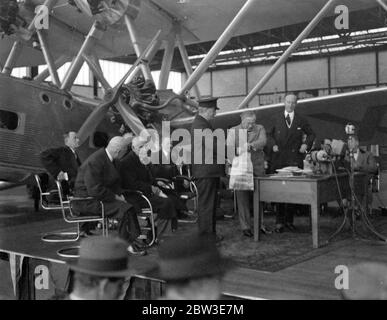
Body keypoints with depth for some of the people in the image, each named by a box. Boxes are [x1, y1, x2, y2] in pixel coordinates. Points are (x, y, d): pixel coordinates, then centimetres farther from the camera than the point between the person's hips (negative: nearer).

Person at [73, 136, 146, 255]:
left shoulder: (108, 158, 7)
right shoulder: (95, 162, -23)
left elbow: (115, 182, 18)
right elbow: (95, 190, -27)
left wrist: (120, 194, 1)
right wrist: (115, 197, -19)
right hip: (87, 200, -10)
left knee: (130, 204, -1)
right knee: (125, 209, -22)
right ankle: (129, 244, -9)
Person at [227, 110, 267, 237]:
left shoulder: (260, 129, 10)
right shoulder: (233, 131, 5)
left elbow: (263, 141, -11)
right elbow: (230, 150, -6)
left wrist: (251, 145, -31)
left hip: (257, 169, 2)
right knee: (242, 197, -4)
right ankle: (245, 226, 1)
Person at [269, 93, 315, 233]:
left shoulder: (301, 120, 9)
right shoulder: (276, 118, 7)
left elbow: (311, 134, 20)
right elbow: (269, 135, 16)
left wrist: (306, 144, 2)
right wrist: (273, 144, -2)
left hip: (295, 159, 1)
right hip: (278, 159, 0)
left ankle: (289, 220, 11)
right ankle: (280, 221, 7)